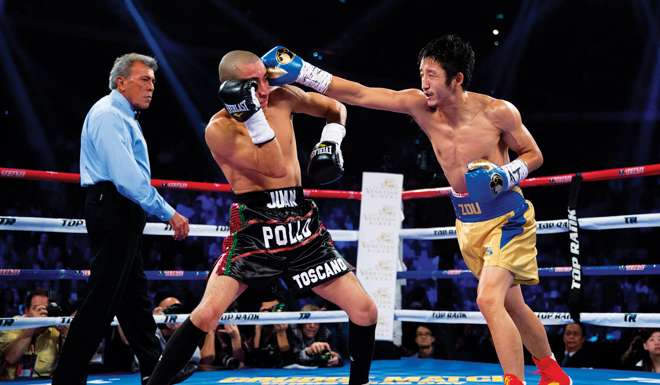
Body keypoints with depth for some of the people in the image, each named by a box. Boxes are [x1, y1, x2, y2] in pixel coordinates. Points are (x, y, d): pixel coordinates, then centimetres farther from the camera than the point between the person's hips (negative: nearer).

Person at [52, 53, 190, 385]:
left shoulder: (122, 116, 20)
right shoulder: (109, 114, -13)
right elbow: (126, 176, -23)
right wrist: (168, 213, -22)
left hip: (121, 212, 11)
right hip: (112, 209, -11)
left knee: (134, 295, 14)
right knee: (103, 298, -10)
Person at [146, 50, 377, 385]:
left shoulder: (282, 98, 3)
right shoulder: (219, 129, -12)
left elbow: (336, 109, 20)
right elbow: (276, 167, -20)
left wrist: (331, 140, 2)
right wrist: (253, 114, -27)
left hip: (301, 225, 5)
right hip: (254, 229, -4)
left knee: (364, 310, 2)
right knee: (206, 314, -19)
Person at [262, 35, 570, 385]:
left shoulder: (498, 112, -19)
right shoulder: (420, 106, -10)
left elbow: (534, 155, -4)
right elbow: (358, 95, -13)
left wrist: (506, 175, -23)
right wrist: (300, 71, -18)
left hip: (507, 217, -5)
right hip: (468, 224, 5)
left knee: (489, 300, -23)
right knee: (511, 306, 18)